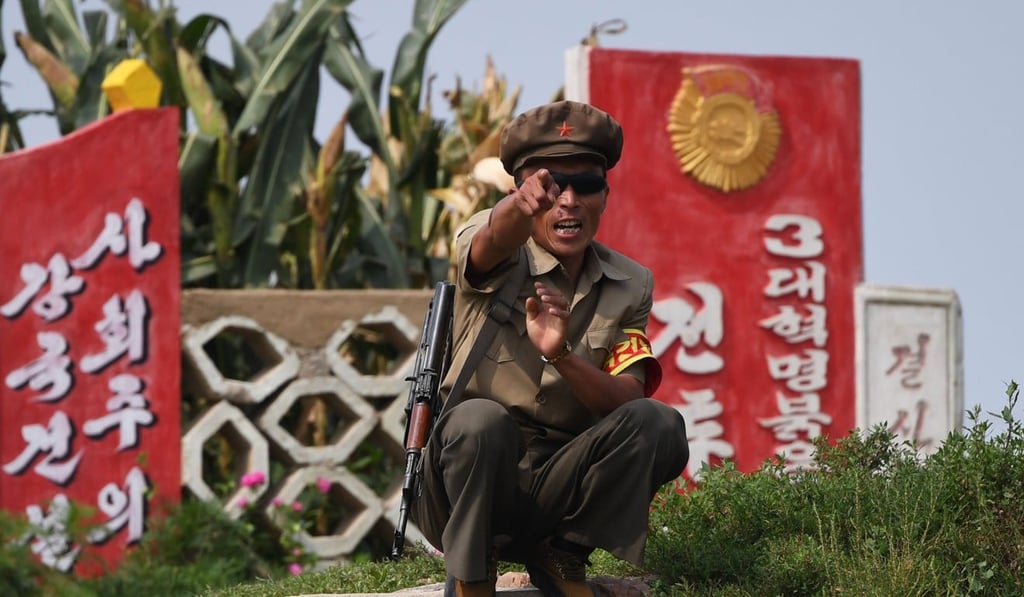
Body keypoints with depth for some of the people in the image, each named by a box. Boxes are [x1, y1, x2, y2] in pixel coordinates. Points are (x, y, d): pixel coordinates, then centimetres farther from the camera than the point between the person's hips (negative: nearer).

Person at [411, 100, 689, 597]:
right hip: (467, 480, -3)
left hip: (556, 483, 3)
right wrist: (522, 203, -59)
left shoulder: (630, 286, 4)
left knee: (657, 423, -21)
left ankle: (562, 556, -3)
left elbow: (626, 401, -9)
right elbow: (494, 240, -34)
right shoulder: (505, 257, -6)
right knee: (481, 419, -35)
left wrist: (560, 355, -30)